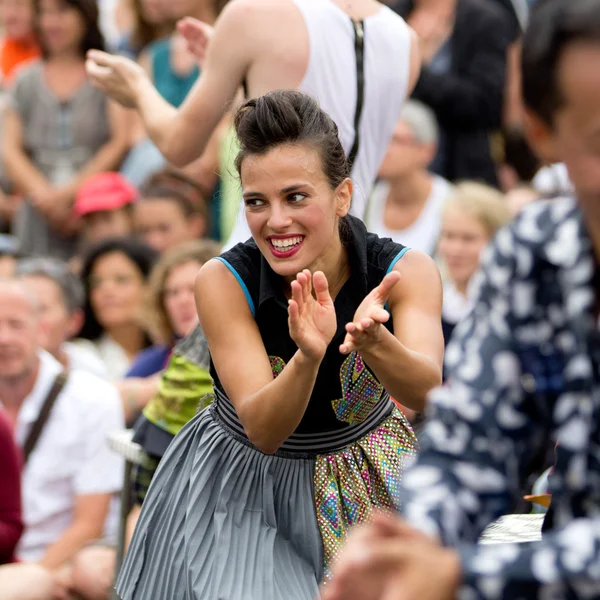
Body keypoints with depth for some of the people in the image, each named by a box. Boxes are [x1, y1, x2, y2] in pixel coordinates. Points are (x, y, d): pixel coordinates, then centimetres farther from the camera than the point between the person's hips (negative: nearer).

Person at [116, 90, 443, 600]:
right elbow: (262, 430, -29)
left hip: (366, 477, 2)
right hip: (245, 486, -1)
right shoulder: (224, 281, -21)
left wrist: (373, 340, -56)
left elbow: (424, 390, -35)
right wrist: (309, 356, -49)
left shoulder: (406, 271, -18)